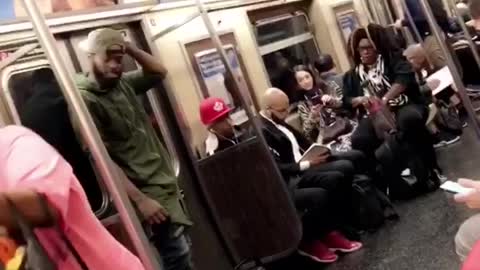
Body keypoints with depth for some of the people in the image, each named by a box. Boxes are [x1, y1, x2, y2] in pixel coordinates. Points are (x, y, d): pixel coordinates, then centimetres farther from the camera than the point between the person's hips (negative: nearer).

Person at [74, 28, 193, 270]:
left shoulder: (123, 83, 7)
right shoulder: (84, 99, -15)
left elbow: (159, 72, 20)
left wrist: (130, 48, 4)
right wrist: (140, 199, -22)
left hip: (166, 184, 8)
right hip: (147, 193, -8)